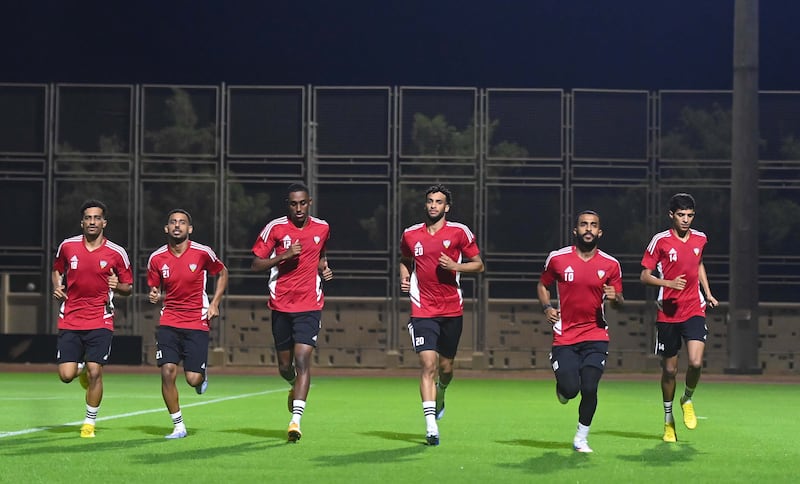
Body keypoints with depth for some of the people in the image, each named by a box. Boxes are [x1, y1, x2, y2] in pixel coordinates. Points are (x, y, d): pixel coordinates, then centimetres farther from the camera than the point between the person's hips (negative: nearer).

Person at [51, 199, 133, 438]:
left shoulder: (117, 253, -2)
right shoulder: (67, 246, 3)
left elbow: (128, 287, 8)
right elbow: (57, 270, 21)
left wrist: (117, 286, -14)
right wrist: (57, 286, 1)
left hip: (100, 322, -2)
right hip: (70, 320, 2)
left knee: (95, 373, -9)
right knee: (66, 375, -6)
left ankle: (89, 423, 9)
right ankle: (81, 367, 32)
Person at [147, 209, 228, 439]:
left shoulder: (202, 253, -6)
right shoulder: (156, 258, -2)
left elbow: (222, 273, 11)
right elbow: (155, 289, 11)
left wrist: (215, 303, 1)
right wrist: (154, 296, -13)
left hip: (197, 323, -1)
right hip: (169, 323, 1)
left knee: (193, 379, -8)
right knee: (167, 372, -13)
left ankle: (203, 373, 32)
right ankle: (178, 426, 2)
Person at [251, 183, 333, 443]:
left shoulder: (322, 228, 5)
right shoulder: (275, 228, -4)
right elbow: (255, 264, -3)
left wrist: (324, 268, 4)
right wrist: (283, 256, -17)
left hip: (310, 306, 0)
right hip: (281, 306, 0)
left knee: (302, 359, -16)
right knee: (285, 366, 10)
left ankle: (296, 420, -19)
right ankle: (295, 387, 47)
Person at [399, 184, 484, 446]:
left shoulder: (459, 232, -2)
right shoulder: (411, 235, 5)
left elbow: (478, 265, 3)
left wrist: (455, 266, -14)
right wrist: (404, 277, 4)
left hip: (452, 310, 0)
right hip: (423, 311, 0)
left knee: (446, 367, 11)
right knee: (428, 364, -15)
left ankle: (440, 396, 47)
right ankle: (431, 427, -17)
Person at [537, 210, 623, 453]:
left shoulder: (611, 265, 2)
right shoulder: (557, 258, -1)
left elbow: (620, 302, 11)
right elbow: (543, 285, 16)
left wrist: (615, 297, -13)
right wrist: (547, 307, -2)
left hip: (595, 336, 0)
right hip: (565, 336, 0)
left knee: (589, 388, -10)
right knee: (570, 389, -10)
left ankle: (581, 437, 10)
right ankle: (562, 387, 29)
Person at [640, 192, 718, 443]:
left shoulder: (700, 239, 6)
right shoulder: (660, 240, -6)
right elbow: (644, 276, -5)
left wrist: (708, 293, 18)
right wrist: (669, 283, -21)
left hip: (694, 310, 2)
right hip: (668, 313, -2)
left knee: (696, 362, -17)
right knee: (669, 369, 6)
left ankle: (688, 400, 14)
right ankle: (668, 420, 24)